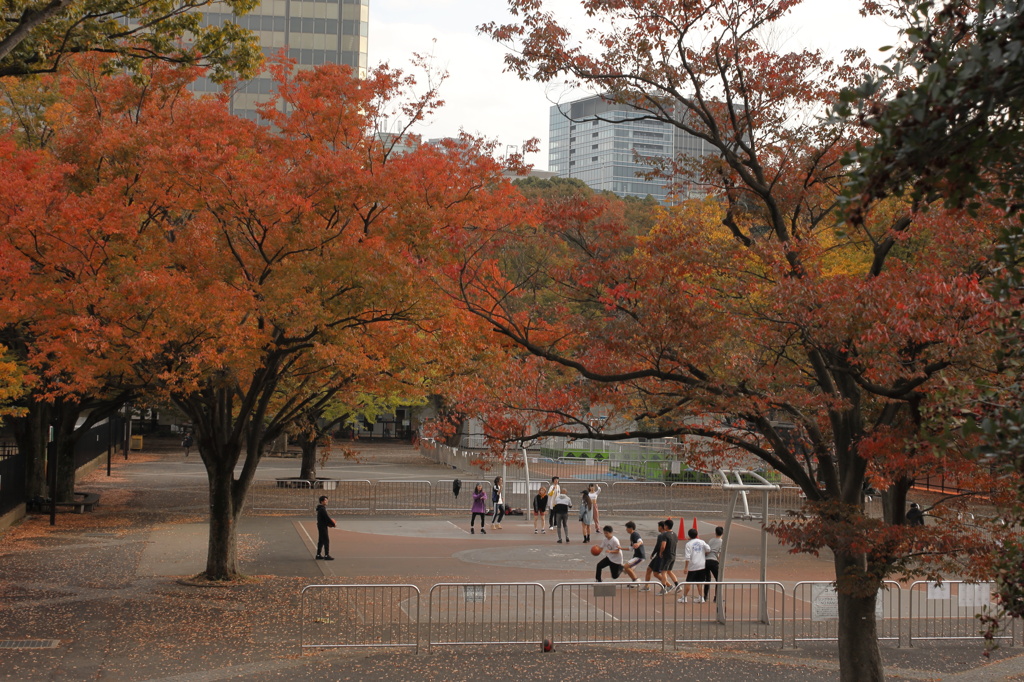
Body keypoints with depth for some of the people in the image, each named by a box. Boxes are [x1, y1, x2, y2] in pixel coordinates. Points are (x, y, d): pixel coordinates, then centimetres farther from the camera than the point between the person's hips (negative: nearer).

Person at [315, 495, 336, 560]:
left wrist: (330, 521, 1)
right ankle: (326, 555, -8)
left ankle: (318, 555, 20)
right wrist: (333, 524, -9)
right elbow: (327, 517, -19)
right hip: (322, 526, -10)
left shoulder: (321, 508, 14)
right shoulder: (322, 509, -19)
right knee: (326, 540, -8)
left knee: (321, 541, 15)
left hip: (321, 526, 10)